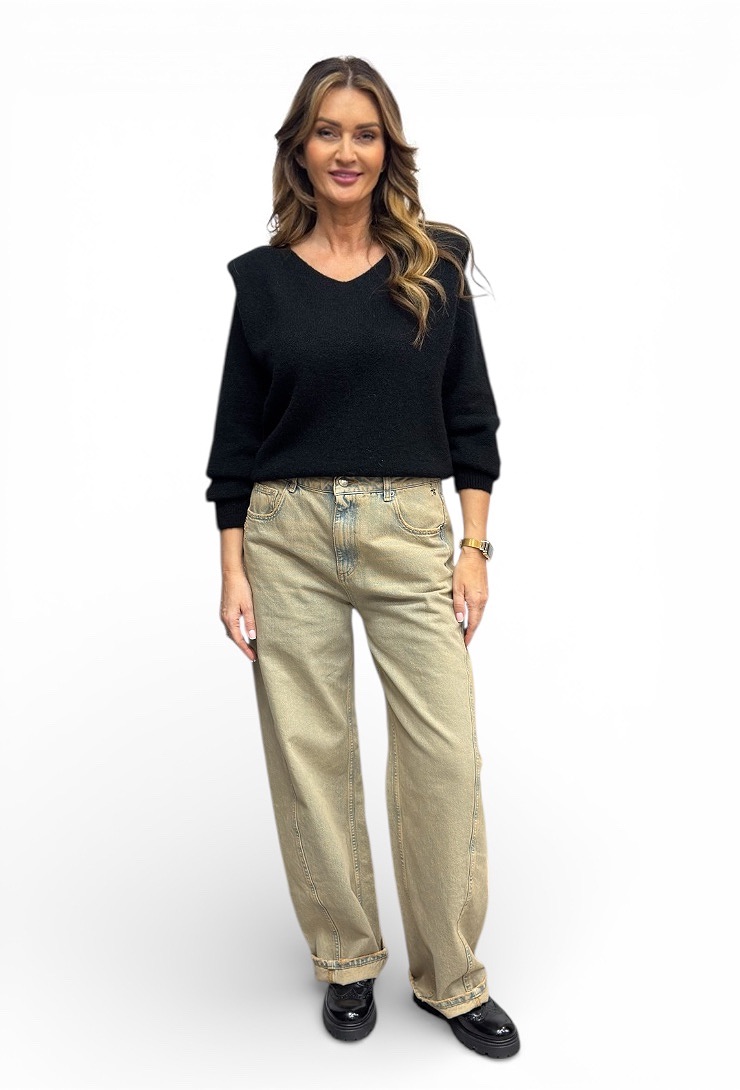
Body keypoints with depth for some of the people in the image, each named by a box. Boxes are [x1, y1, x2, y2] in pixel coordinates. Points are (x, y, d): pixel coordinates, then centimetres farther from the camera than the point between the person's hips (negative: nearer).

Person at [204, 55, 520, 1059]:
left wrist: (475, 548, -2)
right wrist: (233, 570, 0)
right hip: (288, 534, 1)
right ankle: (347, 961, 27)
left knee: (445, 754, -2)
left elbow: (471, 419, 6)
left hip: (411, 531, 0)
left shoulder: (435, 265, 5)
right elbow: (237, 434, 6)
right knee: (310, 752, 6)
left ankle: (452, 977, 19)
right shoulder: (263, 277, 5)